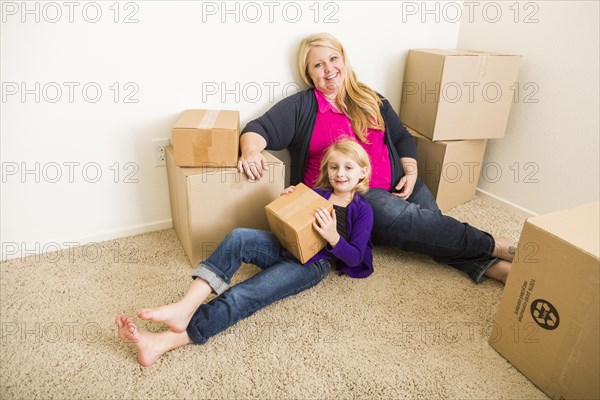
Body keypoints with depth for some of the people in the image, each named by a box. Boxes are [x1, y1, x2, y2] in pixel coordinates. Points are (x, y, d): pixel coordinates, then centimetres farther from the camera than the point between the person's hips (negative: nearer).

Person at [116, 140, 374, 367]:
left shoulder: (362, 210, 6)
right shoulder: (315, 194, 18)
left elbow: (355, 258, 0)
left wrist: (333, 237, -19)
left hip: (312, 264, -5)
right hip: (285, 247, 5)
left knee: (241, 296, -26)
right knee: (239, 237, -28)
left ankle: (165, 341, -32)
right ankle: (184, 309, -37)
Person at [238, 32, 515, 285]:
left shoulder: (371, 101, 15)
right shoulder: (300, 107, 0)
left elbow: (402, 138, 20)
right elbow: (259, 130, -8)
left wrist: (410, 173, 3)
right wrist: (251, 151, -32)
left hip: (394, 185, 6)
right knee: (408, 218, -27)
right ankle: (495, 246, -16)